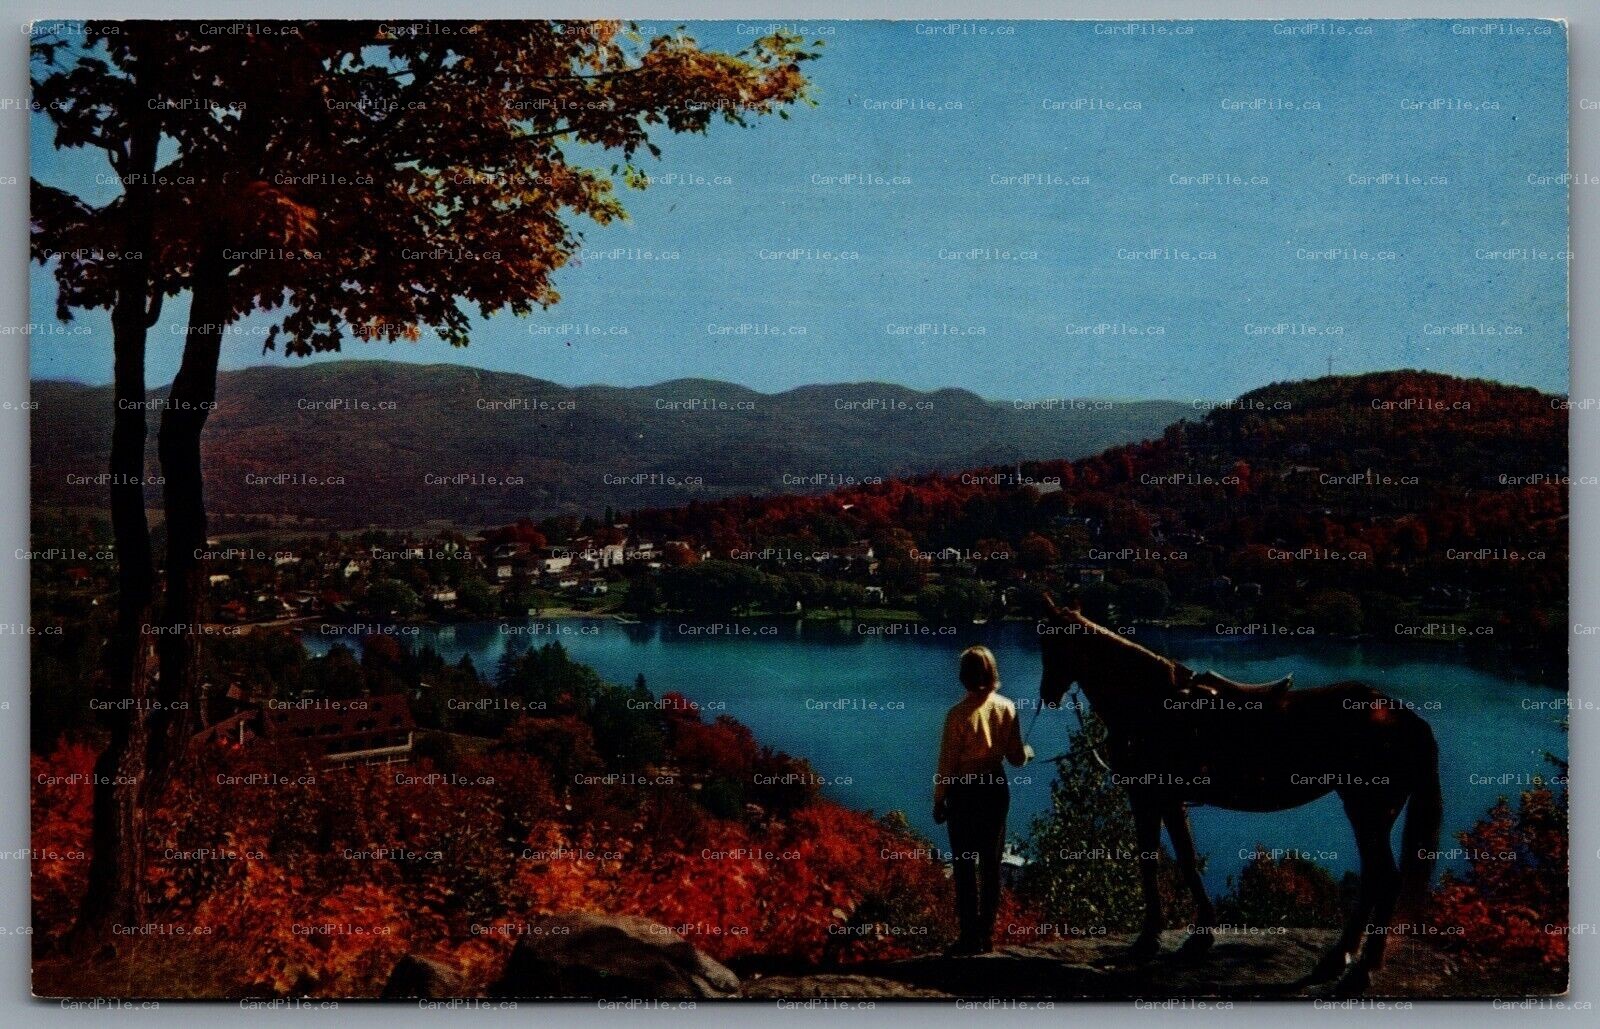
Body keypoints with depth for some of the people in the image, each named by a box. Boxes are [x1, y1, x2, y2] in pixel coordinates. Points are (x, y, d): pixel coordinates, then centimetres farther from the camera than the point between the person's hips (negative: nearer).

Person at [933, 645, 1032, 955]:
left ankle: (970, 936, 0)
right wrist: (1028, 752, 27)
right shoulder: (1006, 708, -3)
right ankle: (987, 933, 16)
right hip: (997, 787, 4)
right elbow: (1016, 757, 4)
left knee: (965, 863, 1)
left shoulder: (959, 714, -14)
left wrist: (939, 800, 0)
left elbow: (947, 761, -10)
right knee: (991, 862, 12)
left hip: (964, 791, -4)